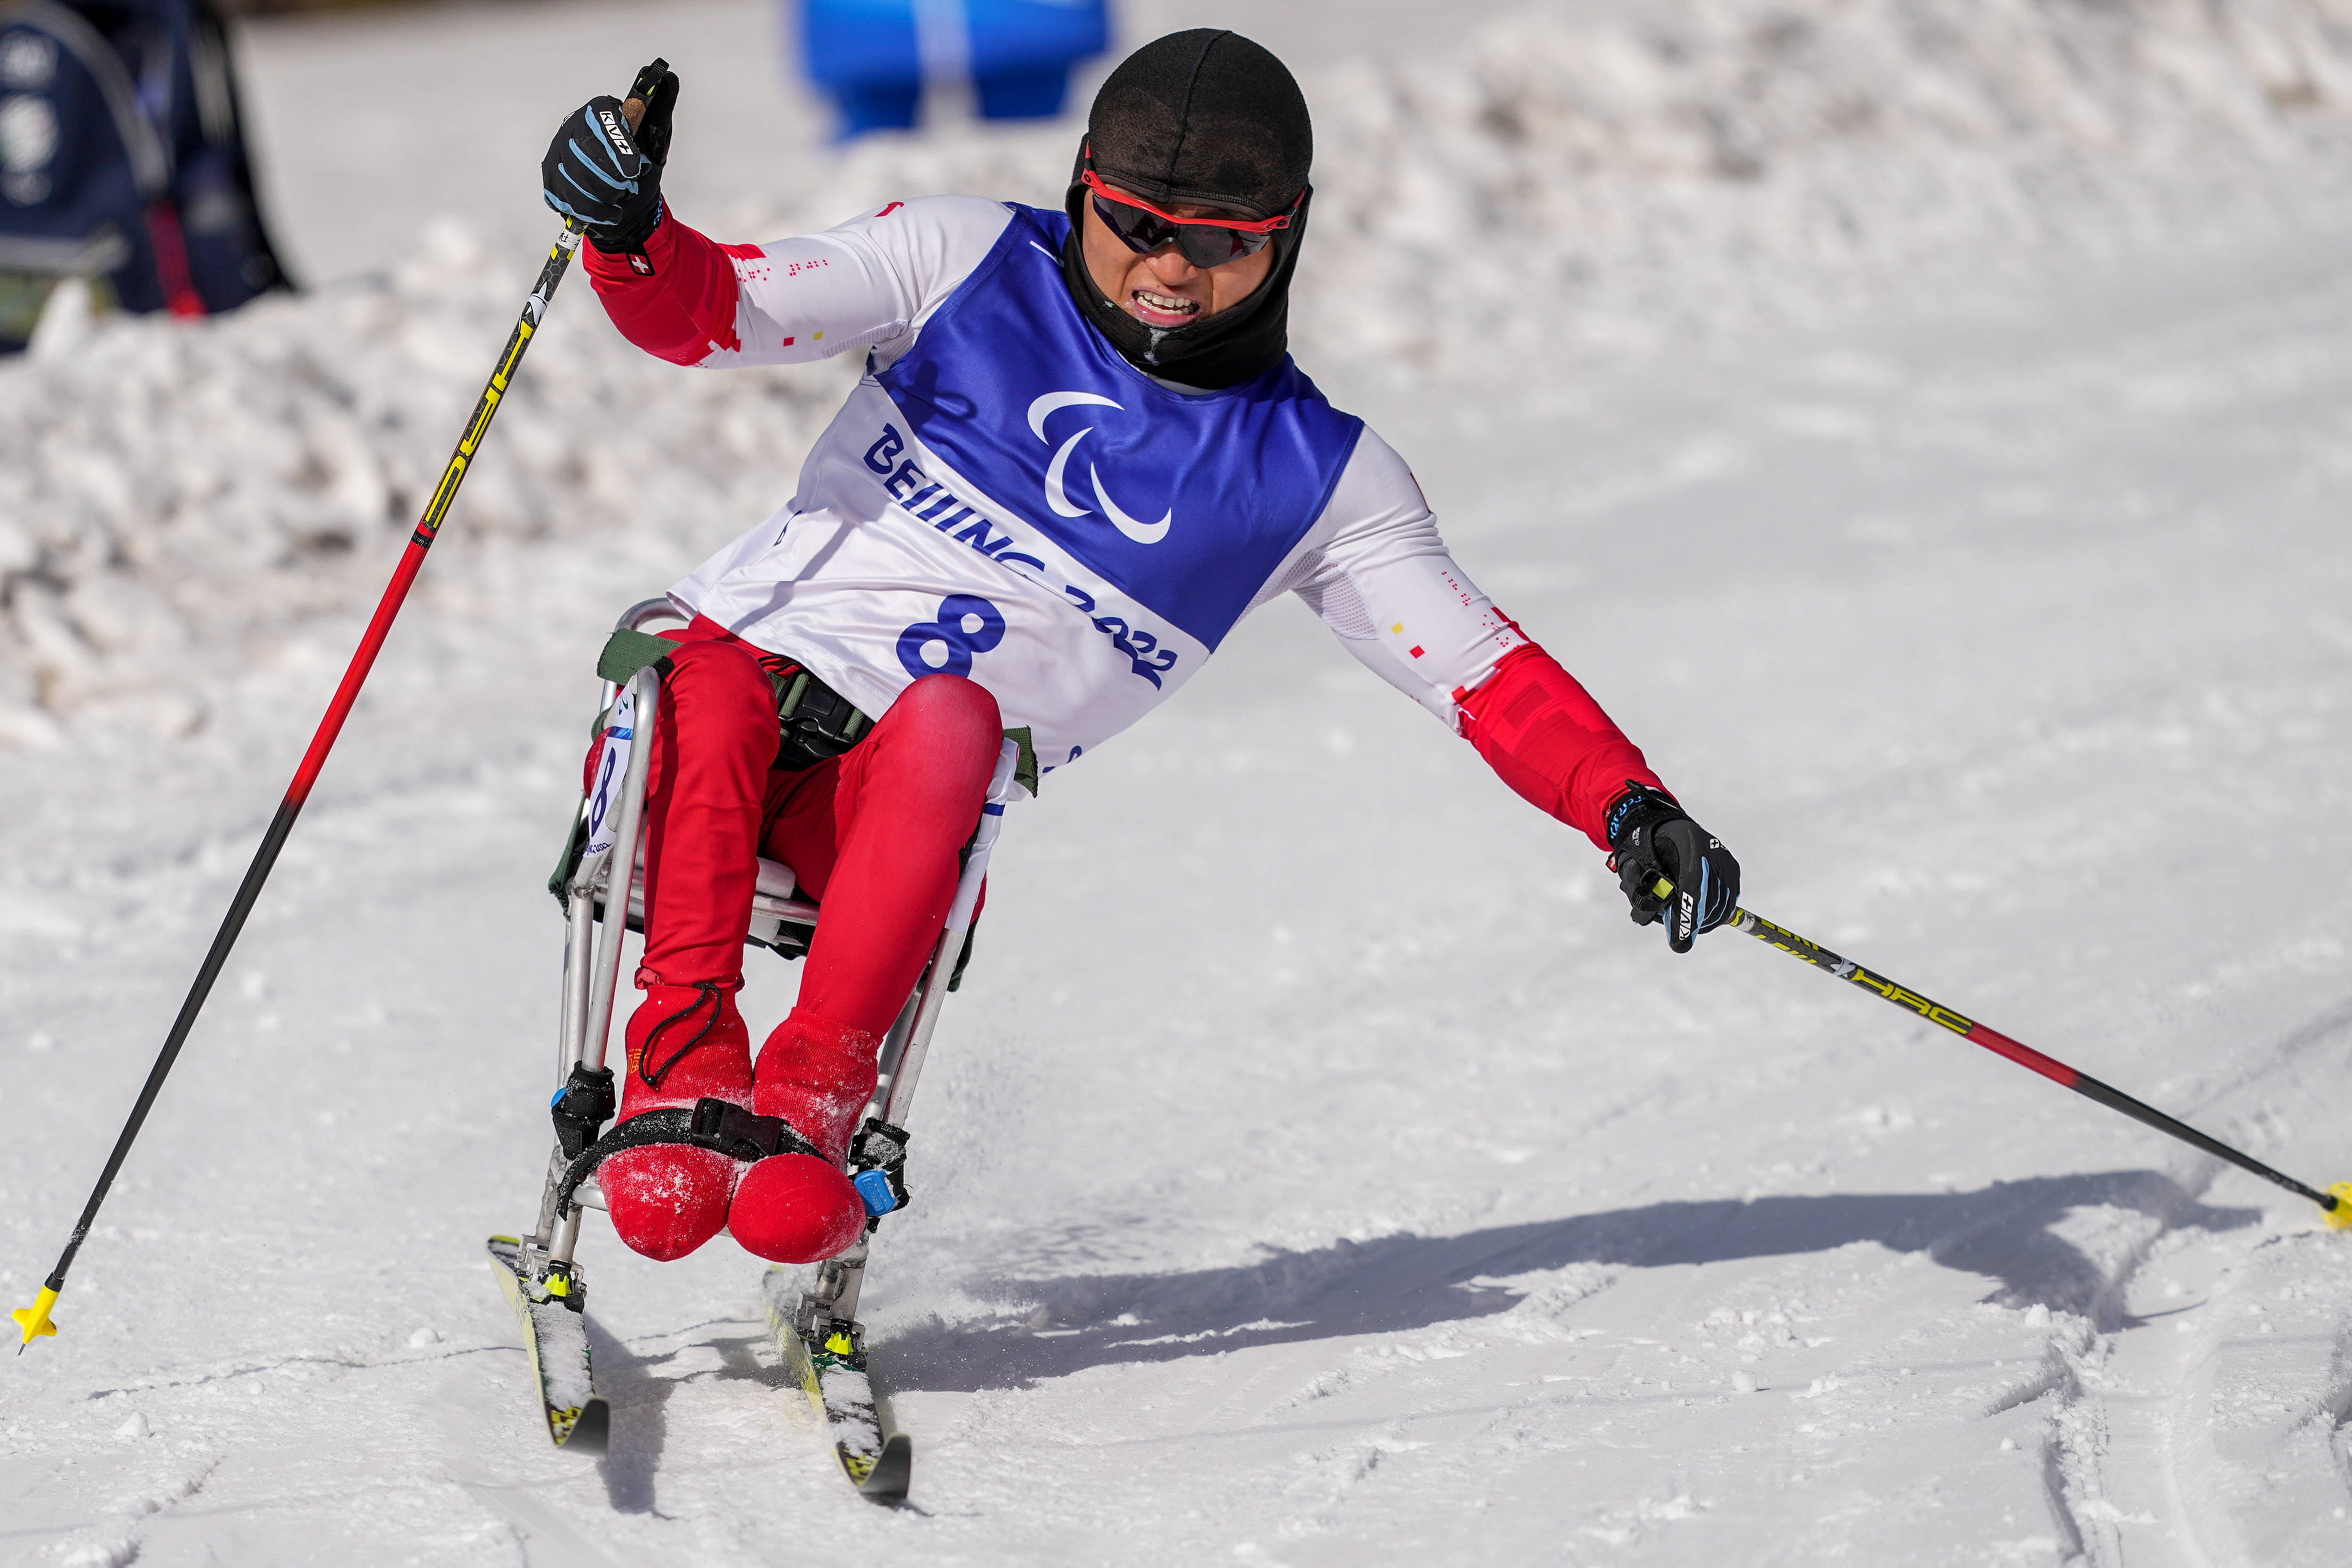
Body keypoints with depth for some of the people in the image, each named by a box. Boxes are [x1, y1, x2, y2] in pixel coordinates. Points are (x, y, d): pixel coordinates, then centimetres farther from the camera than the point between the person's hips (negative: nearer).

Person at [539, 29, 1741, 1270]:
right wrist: (628, 233, -21)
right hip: (742, 647, 0)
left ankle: (809, 1106, -36)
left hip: (901, 800, 0)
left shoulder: (1317, 479, 7)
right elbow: (702, 313, 2)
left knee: (949, 717, -35)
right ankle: (682, 1074, -37)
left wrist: (1633, 809, -12)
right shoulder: (971, 264, 6)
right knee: (710, 690, -35)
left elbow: (1490, 675, 5)